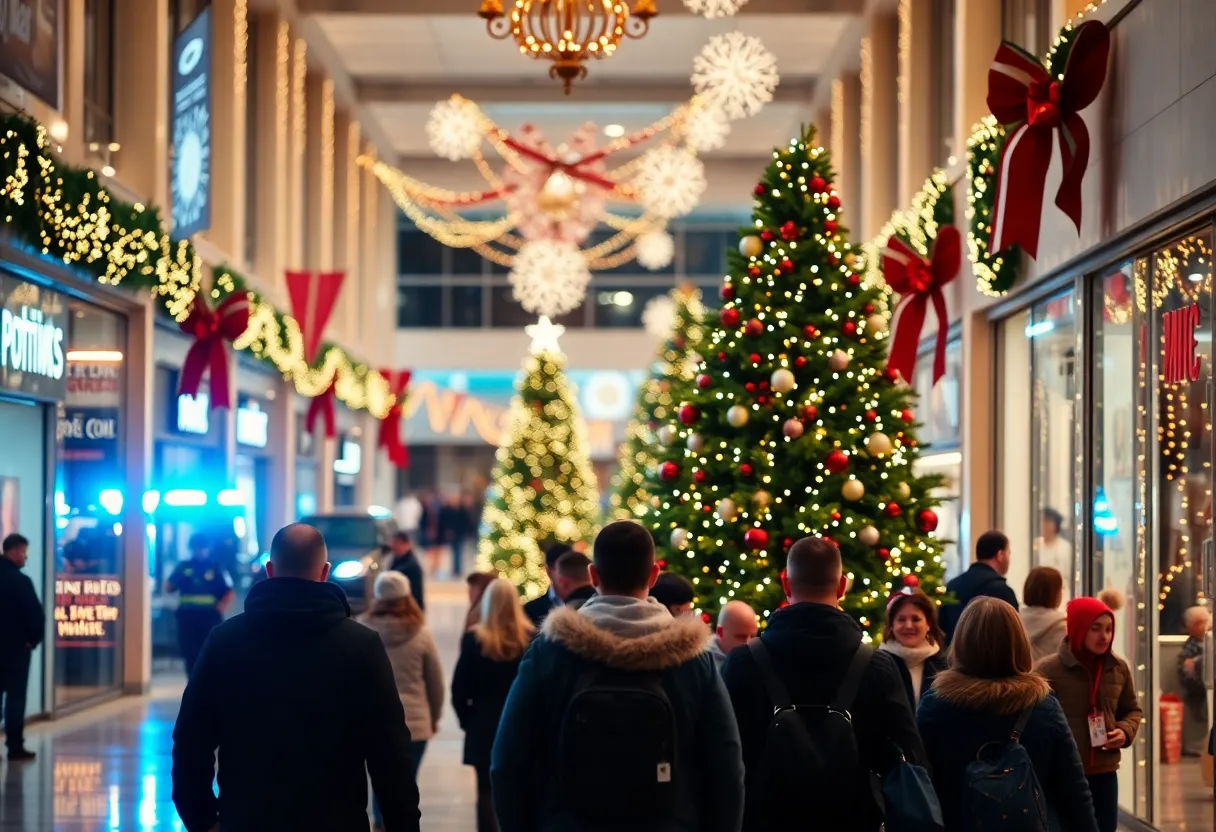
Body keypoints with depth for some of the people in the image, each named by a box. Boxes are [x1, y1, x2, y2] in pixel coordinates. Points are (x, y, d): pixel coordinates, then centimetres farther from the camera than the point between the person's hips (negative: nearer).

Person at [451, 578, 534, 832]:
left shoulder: (474, 639, -7)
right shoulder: (530, 639, -5)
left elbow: (460, 689, -5)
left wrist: (468, 721, 7)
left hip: (484, 727, -1)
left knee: (487, 792, 4)